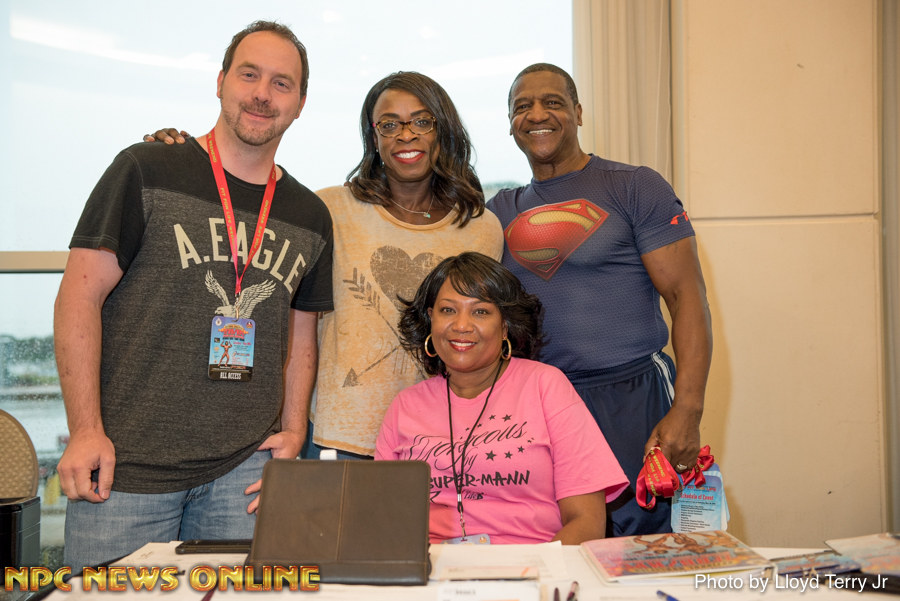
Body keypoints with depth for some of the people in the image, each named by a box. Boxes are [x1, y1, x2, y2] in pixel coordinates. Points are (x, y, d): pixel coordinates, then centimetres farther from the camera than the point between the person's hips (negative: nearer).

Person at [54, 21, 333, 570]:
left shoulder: (310, 217, 10)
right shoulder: (146, 172, -2)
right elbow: (80, 297, -5)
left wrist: (293, 431, 6)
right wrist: (86, 431, -11)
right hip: (125, 465, -3)